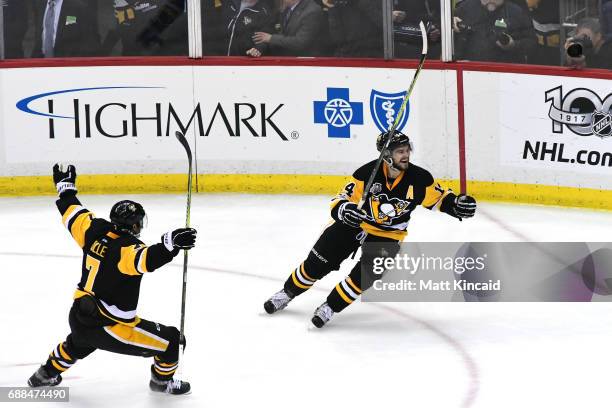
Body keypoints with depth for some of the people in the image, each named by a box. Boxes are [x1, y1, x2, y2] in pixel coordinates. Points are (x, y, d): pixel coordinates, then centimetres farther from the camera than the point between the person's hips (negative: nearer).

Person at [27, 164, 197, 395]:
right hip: (111, 328, -8)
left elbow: (73, 214, 14)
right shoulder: (128, 248, -22)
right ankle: (162, 380, 29)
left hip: (78, 317, 8)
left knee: (79, 342, 44)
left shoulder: (95, 230, -2)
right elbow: (146, 259, -43)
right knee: (170, 340, 6)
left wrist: (65, 186, 30)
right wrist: (170, 243, -56)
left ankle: (47, 374, 60)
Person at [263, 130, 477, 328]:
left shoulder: (419, 178, -20)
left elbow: (439, 197, -4)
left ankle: (330, 308, 2)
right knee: (317, 264, 3)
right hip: (354, 222, 0)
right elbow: (339, 201, -21)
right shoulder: (368, 172, -24)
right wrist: (344, 209, -44)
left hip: (387, 235, 0)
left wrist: (456, 204, -24)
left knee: (364, 276, -19)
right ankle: (287, 293, 27)